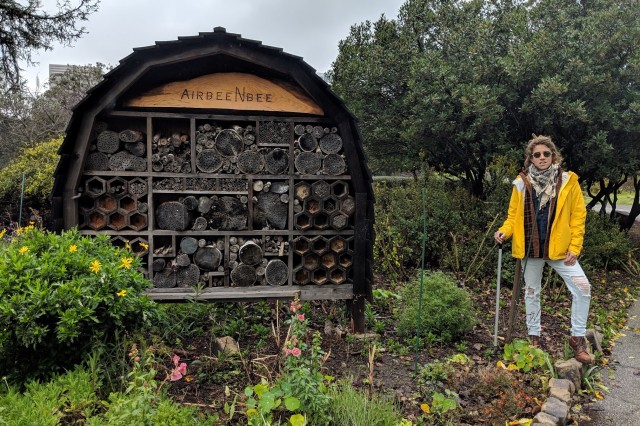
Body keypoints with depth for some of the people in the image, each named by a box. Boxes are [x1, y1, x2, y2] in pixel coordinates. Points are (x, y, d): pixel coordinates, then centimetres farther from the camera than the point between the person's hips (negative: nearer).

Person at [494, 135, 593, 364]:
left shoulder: (568, 181, -3)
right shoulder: (521, 183, -1)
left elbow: (578, 216, -2)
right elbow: (514, 215, 5)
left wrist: (574, 247, -9)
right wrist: (504, 231, -14)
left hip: (559, 248, -1)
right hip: (530, 248, 1)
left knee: (582, 287, -11)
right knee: (531, 292, 13)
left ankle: (578, 337, 6)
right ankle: (534, 335, 29)